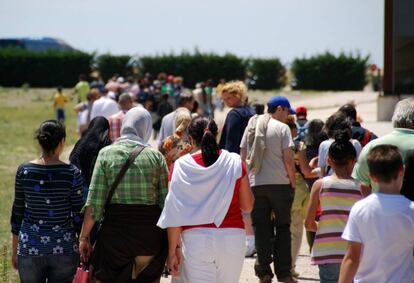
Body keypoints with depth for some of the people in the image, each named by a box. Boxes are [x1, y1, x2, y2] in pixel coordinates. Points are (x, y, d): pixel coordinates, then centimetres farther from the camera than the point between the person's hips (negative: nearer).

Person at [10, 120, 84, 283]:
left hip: (29, 250, 1)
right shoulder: (72, 173, -9)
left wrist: (15, 250, 13)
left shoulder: (24, 171, -3)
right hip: (65, 250, -1)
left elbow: (17, 212, 3)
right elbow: (78, 215, -4)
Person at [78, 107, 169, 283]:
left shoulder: (106, 154, -1)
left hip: (115, 231, -1)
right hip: (151, 233, 1)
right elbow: (166, 202, -2)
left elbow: (94, 203, -6)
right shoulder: (156, 156, 0)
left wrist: (84, 237, 1)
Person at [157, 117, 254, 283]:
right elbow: (247, 206, 9)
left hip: (195, 238, -1)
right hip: (232, 237, 1)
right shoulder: (235, 162, 3)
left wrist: (173, 250, 0)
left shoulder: (181, 166, 1)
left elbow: (174, 213, -3)